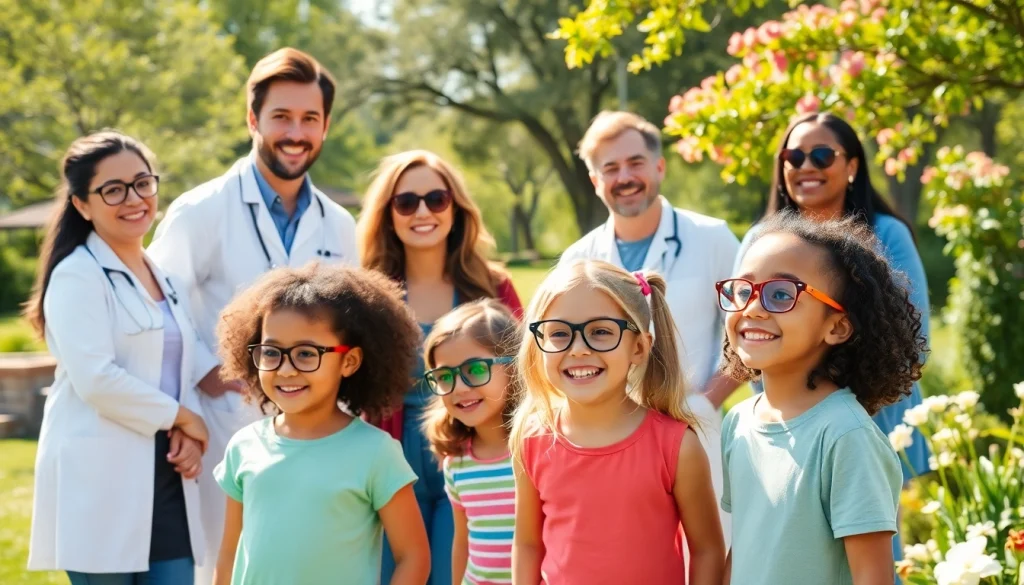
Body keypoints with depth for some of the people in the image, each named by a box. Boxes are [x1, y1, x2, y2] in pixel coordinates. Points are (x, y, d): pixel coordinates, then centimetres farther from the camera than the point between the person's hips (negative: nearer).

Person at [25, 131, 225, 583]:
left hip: (165, 480, 7)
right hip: (99, 481, -7)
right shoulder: (78, 275, -8)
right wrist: (182, 418, -8)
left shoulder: (164, 278, 17)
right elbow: (96, 379, -18)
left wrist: (189, 434, -3)